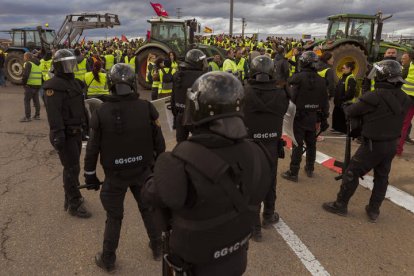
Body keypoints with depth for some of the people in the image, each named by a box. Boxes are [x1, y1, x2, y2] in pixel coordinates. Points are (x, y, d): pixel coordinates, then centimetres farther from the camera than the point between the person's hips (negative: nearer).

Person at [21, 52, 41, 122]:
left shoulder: (28, 63, -8)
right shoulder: (38, 64, 18)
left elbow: (25, 74, -19)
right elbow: (42, 74, 20)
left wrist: (23, 82, -8)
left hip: (30, 85, -8)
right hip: (38, 85, 8)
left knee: (27, 101, -3)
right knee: (36, 100, 16)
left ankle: (27, 117, -5)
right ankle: (37, 115, 21)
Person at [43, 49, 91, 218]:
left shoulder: (74, 82, 14)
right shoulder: (54, 86, -15)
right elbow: (53, 113, -23)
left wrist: (85, 125, 23)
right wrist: (58, 134, -29)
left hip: (76, 132, 9)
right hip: (65, 134, -9)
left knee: (72, 167, 18)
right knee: (72, 168, -6)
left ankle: (70, 198, 33)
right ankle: (74, 205, 4)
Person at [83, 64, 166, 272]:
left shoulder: (102, 112, -15)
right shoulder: (146, 108, -13)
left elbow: (93, 148, -8)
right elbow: (158, 142, -6)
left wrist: (90, 175, 5)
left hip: (115, 174, -1)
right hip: (142, 170, 1)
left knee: (114, 217, 15)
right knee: (148, 209, 21)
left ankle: (108, 259, 32)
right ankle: (157, 247, 39)